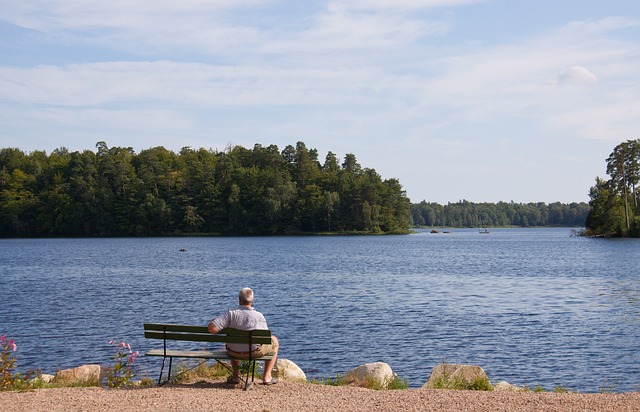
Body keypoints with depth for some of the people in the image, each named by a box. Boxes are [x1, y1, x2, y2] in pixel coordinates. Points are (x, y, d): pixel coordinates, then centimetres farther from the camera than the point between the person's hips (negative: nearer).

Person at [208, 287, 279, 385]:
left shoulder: (230, 313, -17)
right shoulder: (259, 316, -16)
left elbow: (212, 328, -23)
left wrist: (212, 321, 1)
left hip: (234, 352, 2)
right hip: (254, 352, -2)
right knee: (274, 340, 27)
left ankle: (236, 376, 38)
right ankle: (267, 377, 22)